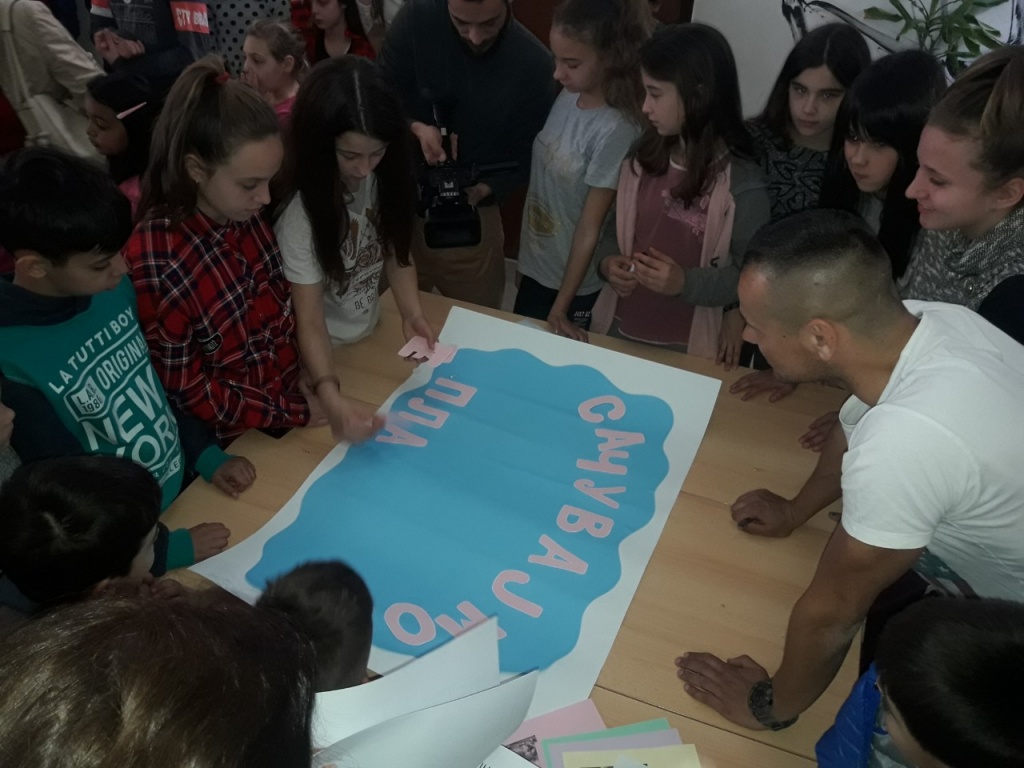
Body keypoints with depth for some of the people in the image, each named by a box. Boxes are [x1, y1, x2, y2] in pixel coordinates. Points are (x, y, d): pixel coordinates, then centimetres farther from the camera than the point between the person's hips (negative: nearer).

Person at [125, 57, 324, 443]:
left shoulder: (250, 217, -7)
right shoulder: (154, 261, -24)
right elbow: (183, 389, -16)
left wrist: (304, 378, -1)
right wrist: (294, 413, -13)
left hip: (293, 394, 5)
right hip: (233, 443, -5)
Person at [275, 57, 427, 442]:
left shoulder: (382, 179, -13)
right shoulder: (299, 213, -30)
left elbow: (395, 251, -1)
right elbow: (309, 322, -30)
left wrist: (412, 313, -20)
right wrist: (330, 396, -47)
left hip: (373, 336, 5)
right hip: (328, 357, -5)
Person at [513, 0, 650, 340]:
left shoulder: (614, 130, -24)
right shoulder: (567, 97, -4)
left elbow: (590, 228, -20)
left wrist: (561, 307, -13)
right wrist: (524, 260, 10)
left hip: (576, 285, -6)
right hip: (535, 267, 6)